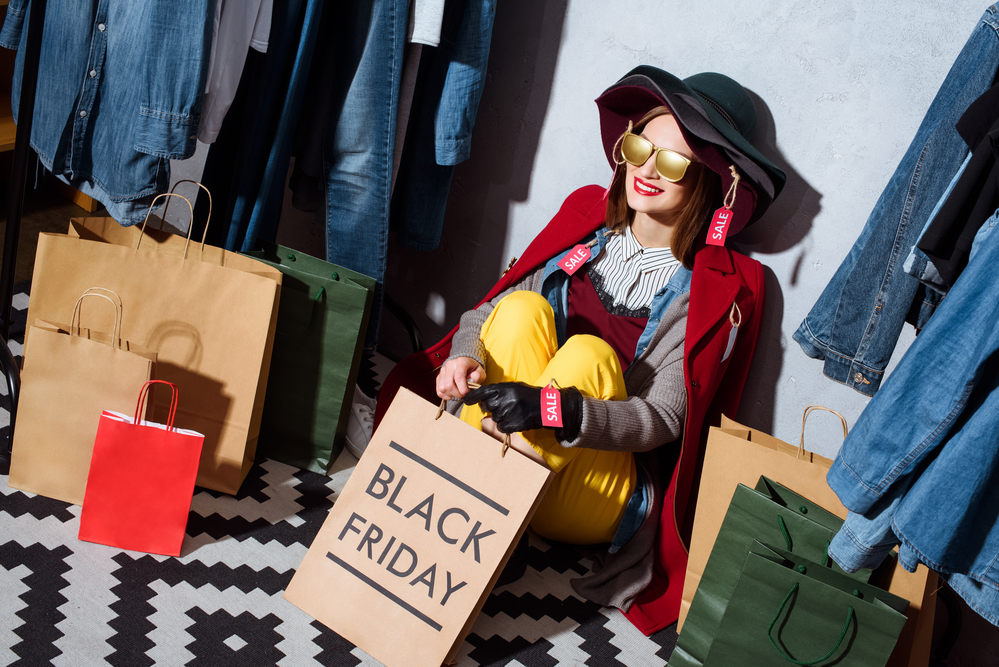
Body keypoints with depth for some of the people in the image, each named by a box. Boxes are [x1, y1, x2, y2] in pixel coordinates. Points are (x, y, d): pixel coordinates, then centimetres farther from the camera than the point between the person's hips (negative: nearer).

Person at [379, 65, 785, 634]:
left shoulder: (715, 289, -6)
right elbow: (490, 313, 3)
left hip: (582, 499, -3)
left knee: (587, 353, -29)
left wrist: (553, 409, -32)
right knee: (522, 308, -20)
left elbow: (662, 419, -15)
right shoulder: (586, 221, 6)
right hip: (491, 452, 3)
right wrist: (466, 355, -21)